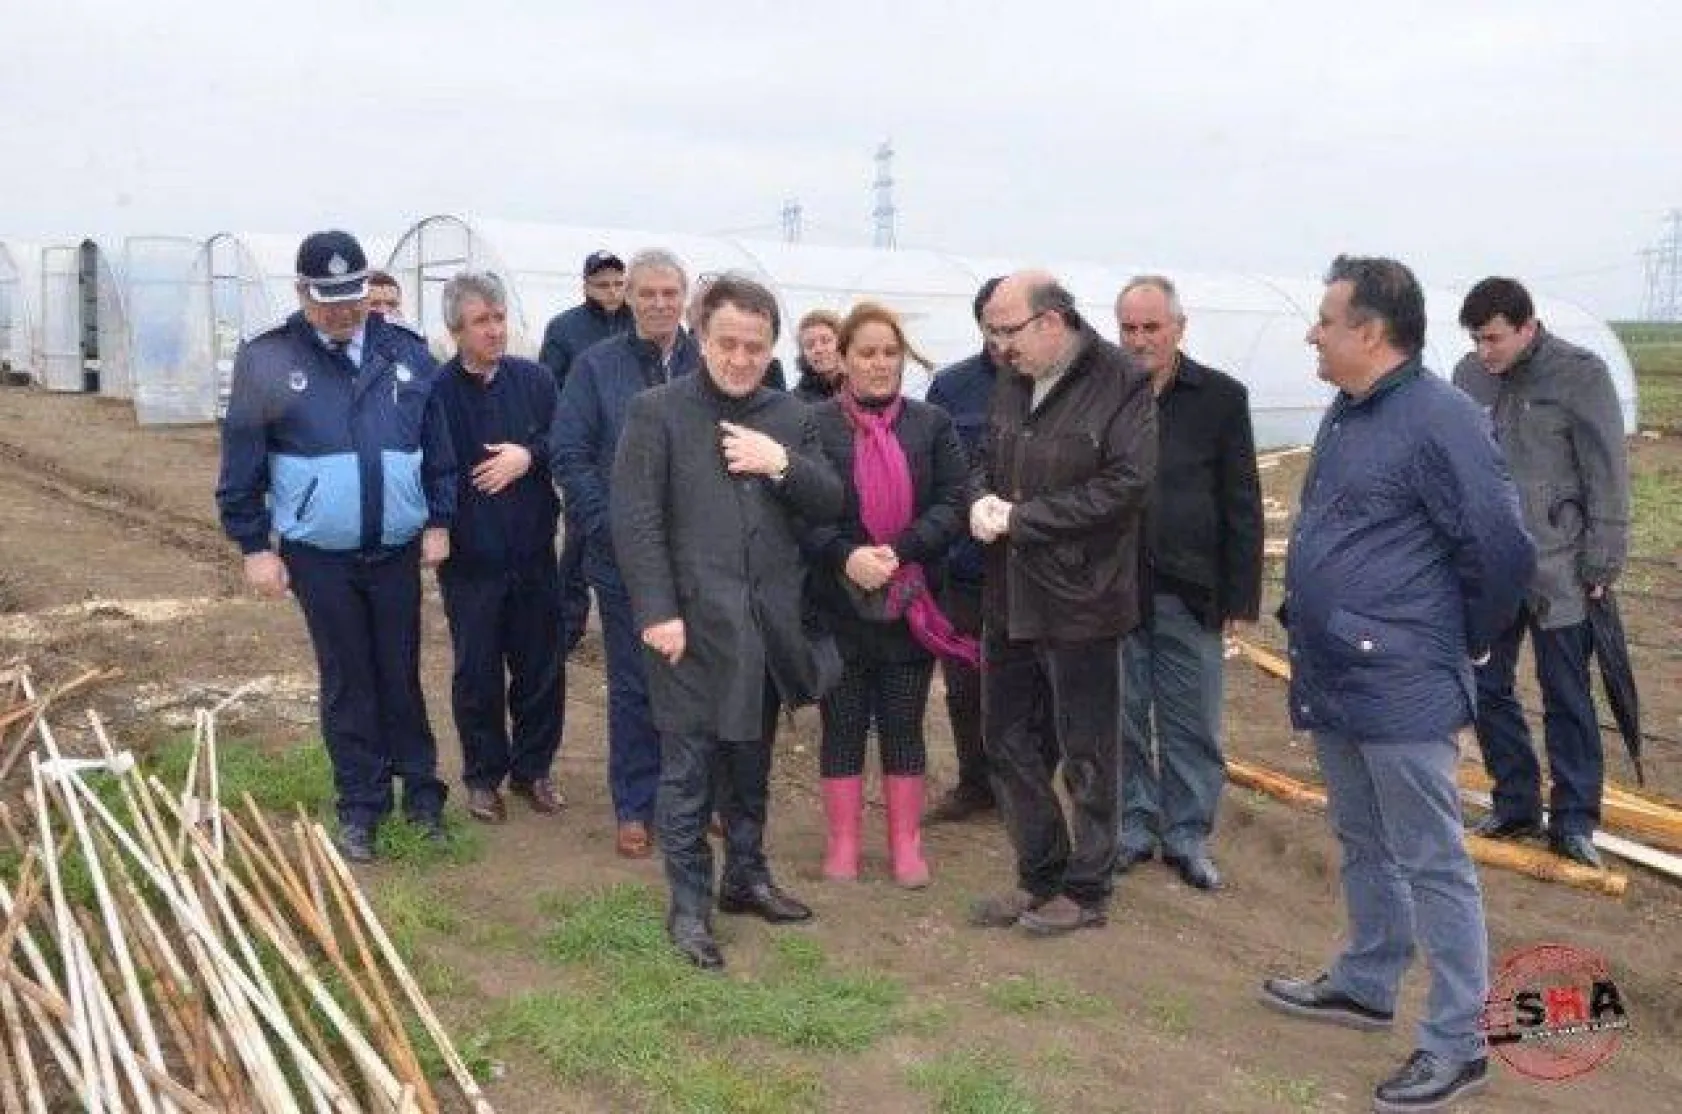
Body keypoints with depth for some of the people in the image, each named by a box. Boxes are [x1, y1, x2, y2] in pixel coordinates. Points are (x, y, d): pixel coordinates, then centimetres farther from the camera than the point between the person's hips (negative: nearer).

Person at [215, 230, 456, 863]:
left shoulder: (406, 353, 2)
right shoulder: (267, 360, -5)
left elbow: (438, 447, 8)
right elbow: (241, 465, -2)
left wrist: (439, 522, 5)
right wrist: (254, 547, -3)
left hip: (397, 551, 2)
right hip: (318, 556, -1)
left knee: (402, 676, 11)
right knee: (348, 684, 9)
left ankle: (421, 791, 24)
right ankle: (360, 806, 21)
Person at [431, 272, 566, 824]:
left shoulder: (536, 380, 0)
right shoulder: (435, 392, -9)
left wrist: (530, 454, -15)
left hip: (534, 554, 3)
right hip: (469, 560, -3)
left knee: (542, 668, 11)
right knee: (478, 674, 9)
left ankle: (532, 768, 28)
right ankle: (483, 775, 26)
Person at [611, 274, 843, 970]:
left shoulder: (789, 416, 10)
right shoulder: (657, 412, -4)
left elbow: (830, 505, 6)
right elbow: (636, 520, -10)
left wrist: (782, 463, -12)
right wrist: (658, 612, -16)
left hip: (770, 624, 5)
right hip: (694, 623, -5)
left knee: (752, 763, 18)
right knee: (690, 771, 3)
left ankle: (746, 876, 33)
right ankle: (689, 905, 14)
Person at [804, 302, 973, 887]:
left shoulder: (932, 424, 4)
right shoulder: (814, 423, -2)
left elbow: (954, 504, -4)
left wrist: (900, 551, -17)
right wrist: (845, 555, -21)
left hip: (911, 604, 1)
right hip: (838, 604, -1)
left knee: (903, 727, 10)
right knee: (843, 726, 9)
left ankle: (906, 845, 23)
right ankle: (842, 845, 22)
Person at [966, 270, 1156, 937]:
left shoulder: (1121, 384, -12)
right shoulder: (1013, 385, 10)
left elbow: (1126, 487, -20)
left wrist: (1020, 518, -18)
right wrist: (983, 501, -5)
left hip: (1079, 602, -7)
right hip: (1009, 600, 8)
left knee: (1085, 756, 7)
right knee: (1009, 745, 15)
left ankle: (1086, 890, 24)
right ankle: (1040, 876, 32)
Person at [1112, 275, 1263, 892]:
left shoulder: (1221, 396, -1)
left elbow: (1243, 505, 0)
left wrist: (1242, 595, -4)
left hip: (1190, 591, -1)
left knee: (1192, 725, 7)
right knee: (1125, 719, 11)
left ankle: (1188, 835, 21)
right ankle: (1135, 825, 25)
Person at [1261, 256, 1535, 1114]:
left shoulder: (1438, 418, -18)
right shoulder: (1344, 414, 11)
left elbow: (1504, 549, -18)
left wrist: (1463, 643, -5)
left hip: (1401, 688, -9)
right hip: (1332, 679, 9)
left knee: (1431, 865, 1)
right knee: (1363, 846, 22)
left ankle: (1456, 1045, 12)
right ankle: (1366, 985, 38)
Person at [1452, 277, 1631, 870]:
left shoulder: (1580, 375, -8)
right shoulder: (1469, 375, 5)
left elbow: (1608, 476, -7)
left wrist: (1601, 565, -9)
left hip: (1557, 571, -5)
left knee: (1567, 697, 4)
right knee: (1487, 688, 10)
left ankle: (1574, 821, 15)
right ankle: (1516, 804, 25)